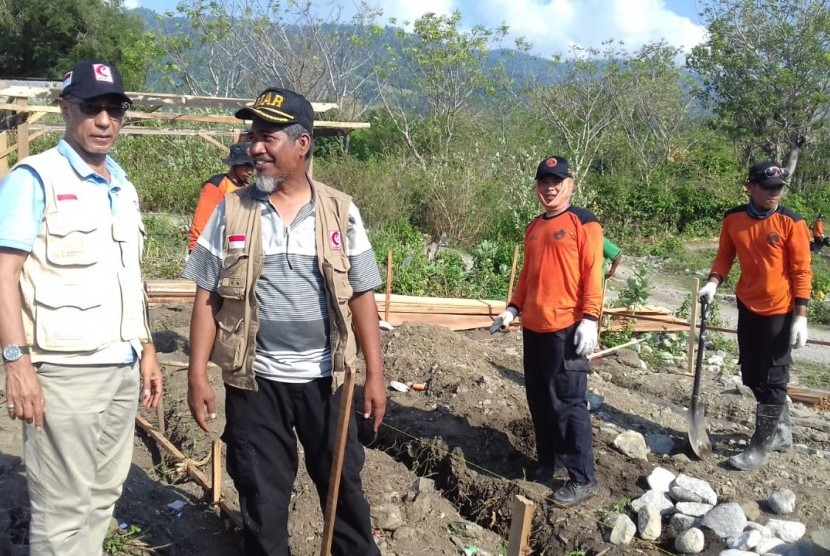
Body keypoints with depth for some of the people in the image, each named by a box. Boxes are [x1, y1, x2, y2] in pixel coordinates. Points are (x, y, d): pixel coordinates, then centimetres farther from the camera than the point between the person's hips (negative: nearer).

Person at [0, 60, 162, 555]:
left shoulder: (124, 186, 14)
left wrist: (146, 348, 16)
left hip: (123, 368, 7)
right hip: (63, 371, -6)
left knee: (104, 496, 14)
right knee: (63, 508, 2)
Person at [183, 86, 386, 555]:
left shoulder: (341, 211, -3)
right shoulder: (231, 212, -2)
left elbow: (361, 296, 0)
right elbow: (208, 298, -1)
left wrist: (375, 373, -2)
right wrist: (198, 375, -5)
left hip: (324, 378, 0)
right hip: (255, 381, 0)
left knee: (343, 483, 15)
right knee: (262, 494, 13)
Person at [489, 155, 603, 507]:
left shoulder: (584, 223, -6)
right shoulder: (534, 228, 16)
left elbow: (592, 274, -12)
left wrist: (589, 319, -18)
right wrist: (513, 309, 12)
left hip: (567, 329, -7)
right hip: (534, 328, 8)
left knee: (568, 403, -5)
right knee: (539, 401, 13)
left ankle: (582, 479, 5)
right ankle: (547, 466, 27)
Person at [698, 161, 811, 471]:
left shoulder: (791, 223, -13)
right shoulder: (733, 219, -1)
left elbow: (802, 271, -11)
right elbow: (725, 256, 9)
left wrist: (801, 316, -13)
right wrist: (713, 283, -9)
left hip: (780, 311, -5)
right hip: (747, 306, 5)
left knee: (771, 379, 3)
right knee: (751, 375, 14)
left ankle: (762, 445, 13)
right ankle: (781, 430, 33)